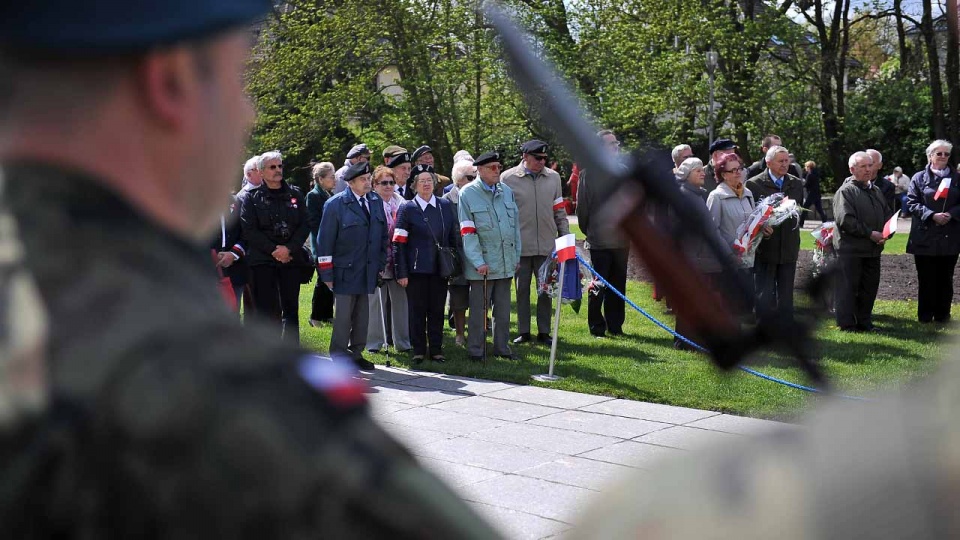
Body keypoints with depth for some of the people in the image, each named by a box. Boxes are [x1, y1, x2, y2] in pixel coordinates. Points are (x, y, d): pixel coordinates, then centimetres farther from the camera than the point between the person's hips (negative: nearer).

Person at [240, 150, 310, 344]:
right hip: (263, 262, -3)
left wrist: (289, 249, -10)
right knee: (267, 310, -3)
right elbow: (249, 231, -5)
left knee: (291, 308, 6)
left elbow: (305, 225, 4)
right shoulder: (252, 197, 3)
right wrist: (274, 250, -12)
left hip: (291, 259, 3)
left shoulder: (295, 194, 10)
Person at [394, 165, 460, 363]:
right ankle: (418, 351, 14)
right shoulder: (407, 209, -2)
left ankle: (436, 350, 17)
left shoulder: (446, 206, 8)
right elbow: (399, 244, -5)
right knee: (417, 311, 4)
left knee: (437, 311, 8)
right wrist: (401, 273, -10)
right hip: (417, 270, -3)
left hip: (440, 268, 3)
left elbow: (454, 237, 12)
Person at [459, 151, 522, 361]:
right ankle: (475, 350, 9)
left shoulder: (507, 191, 9)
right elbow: (467, 232, -10)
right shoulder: (468, 194, -7)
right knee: (479, 309, 1)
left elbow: (516, 225, 15)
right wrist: (478, 262, -15)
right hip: (483, 263, -5)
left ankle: (502, 347, 23)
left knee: (503, 308, 12)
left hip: (506, 263, 5)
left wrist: (516, 257, 11)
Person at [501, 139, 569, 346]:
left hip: (547, 245, 2)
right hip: (520, 246, -2)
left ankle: (544, 332, 15)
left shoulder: (553, 177, 9)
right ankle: (523, 332, 15)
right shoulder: (508, 178, -1)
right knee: (522, 290, 6)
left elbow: (559, 212, 14)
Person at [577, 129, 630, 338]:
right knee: (598, 286, 2)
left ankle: (615, 325, 18)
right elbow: (582, 206, -2)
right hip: (599, 240, -5)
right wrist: (588, 231, 2)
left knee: (618, 286, 10)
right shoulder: (589, 173, -6)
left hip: (621, 240, 5)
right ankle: (597, 326, 11)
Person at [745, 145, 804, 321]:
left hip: (788, 248, 4)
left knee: (786, 295, 10)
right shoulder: (754, 184, -5)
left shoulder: (796, 184, 11)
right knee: (764, 296, -2)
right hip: (765, 248, -4)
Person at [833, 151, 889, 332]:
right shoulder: (845, 191, -9)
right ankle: (847, 324, 4)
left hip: (873, 249, 7)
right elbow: (845, 220, -18)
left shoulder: (876, 191, 16)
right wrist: (870, 234, -18)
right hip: (851, 249, -7)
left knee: (870, 287, 11)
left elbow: (888, 215, 20)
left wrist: (885, 233, -1)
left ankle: (864, 322, 21)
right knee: (848, 287, -2)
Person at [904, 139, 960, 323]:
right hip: (925, 237, -1)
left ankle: (942, 314, 14)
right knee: (926, 278, 2)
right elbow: (912, 203, -2)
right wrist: (932, 215, -16)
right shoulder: (919, 178, 4)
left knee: (945, 278, 6)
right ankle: (925, 315, 11)